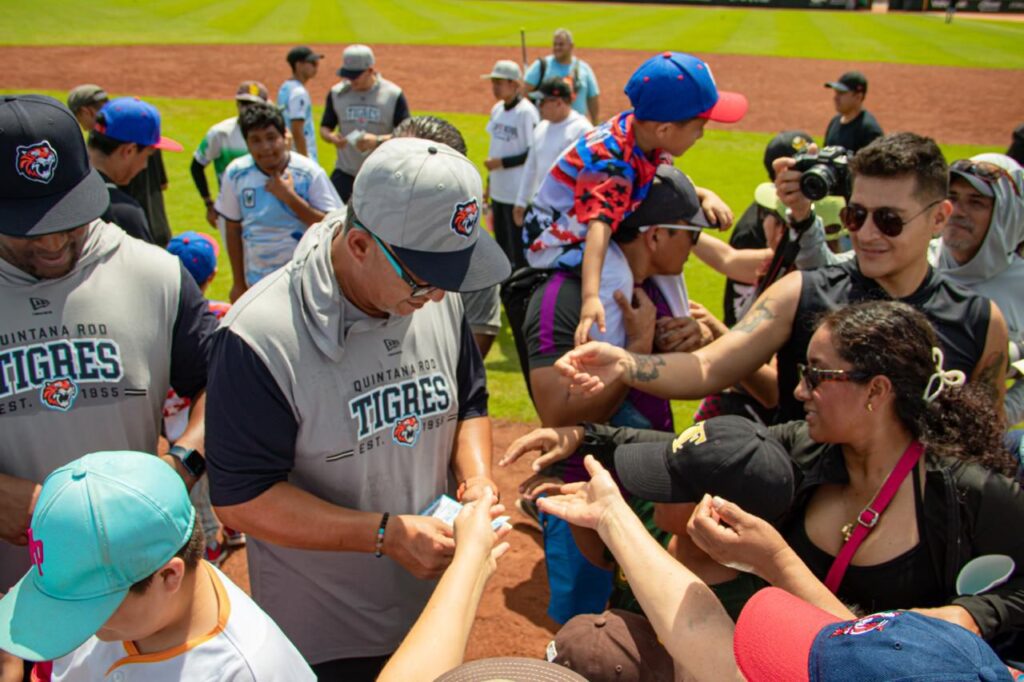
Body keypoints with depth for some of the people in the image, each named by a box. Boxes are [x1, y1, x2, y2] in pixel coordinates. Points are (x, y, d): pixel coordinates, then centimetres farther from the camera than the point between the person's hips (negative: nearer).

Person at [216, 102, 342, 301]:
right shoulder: (235, 173, -6)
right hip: (257, 284, 3)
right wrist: (239, 282, 8)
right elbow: (233, 229, 3)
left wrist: (290, 197, -24)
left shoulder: (309, 172, -14)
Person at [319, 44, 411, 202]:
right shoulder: (336, 93, 3)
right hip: (345, 173, 2)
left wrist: (378, 140, -24)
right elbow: (324, 128, 10)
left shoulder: (394, 94, -6)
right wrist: (332, 137, -15)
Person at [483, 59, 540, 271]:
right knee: (501, 242, 18)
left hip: (518, 191, -8)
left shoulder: (526, 112, -15)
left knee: (518, 245, 0)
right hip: (498, 189, 8)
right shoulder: (497, 109, 8)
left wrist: (502, 162, -20)